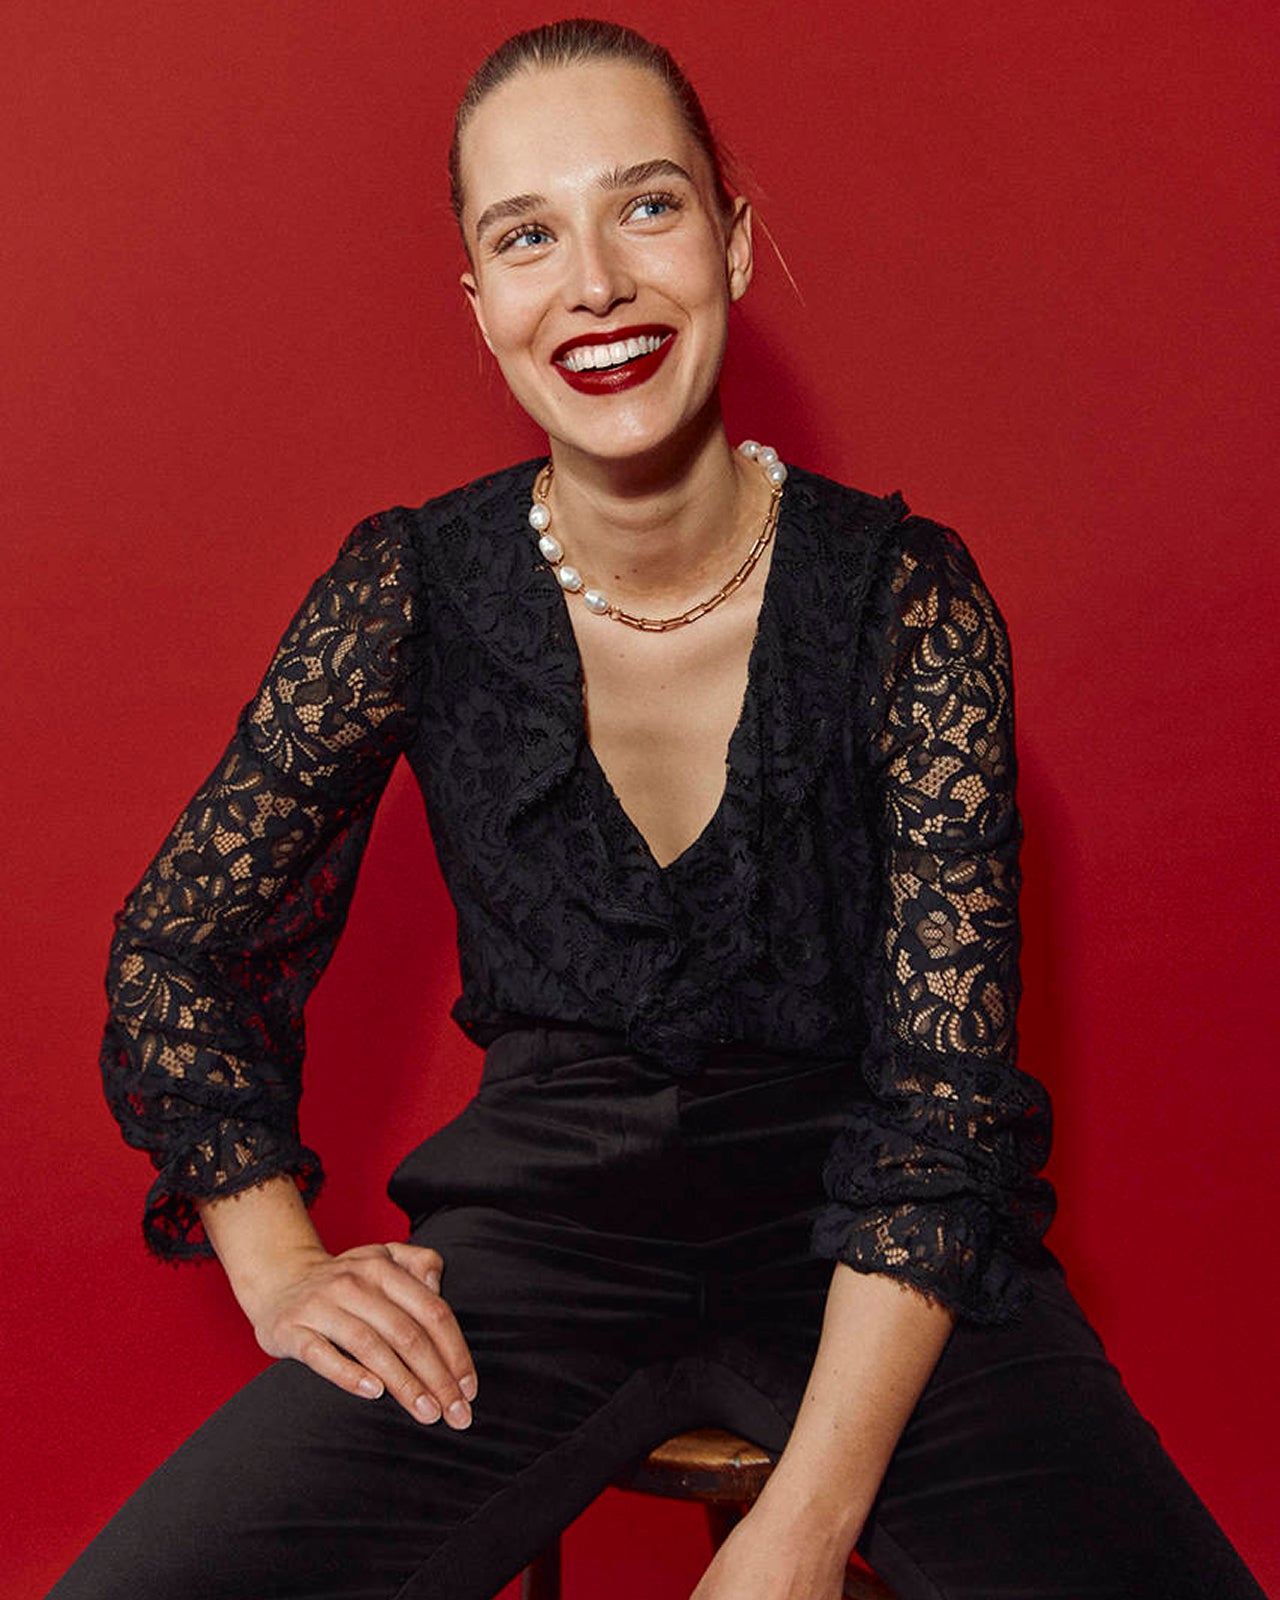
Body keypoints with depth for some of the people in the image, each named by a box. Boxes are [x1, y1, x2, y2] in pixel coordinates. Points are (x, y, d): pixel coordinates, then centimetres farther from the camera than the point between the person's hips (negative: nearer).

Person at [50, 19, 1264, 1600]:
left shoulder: (904, 597, -8)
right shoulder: (413, 592, -4)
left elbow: (946, 1087, -11)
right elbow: (172, 947, 6)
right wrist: (280, 1267, -4)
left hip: (854, 1221, 0)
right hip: (542, 1215, 1)